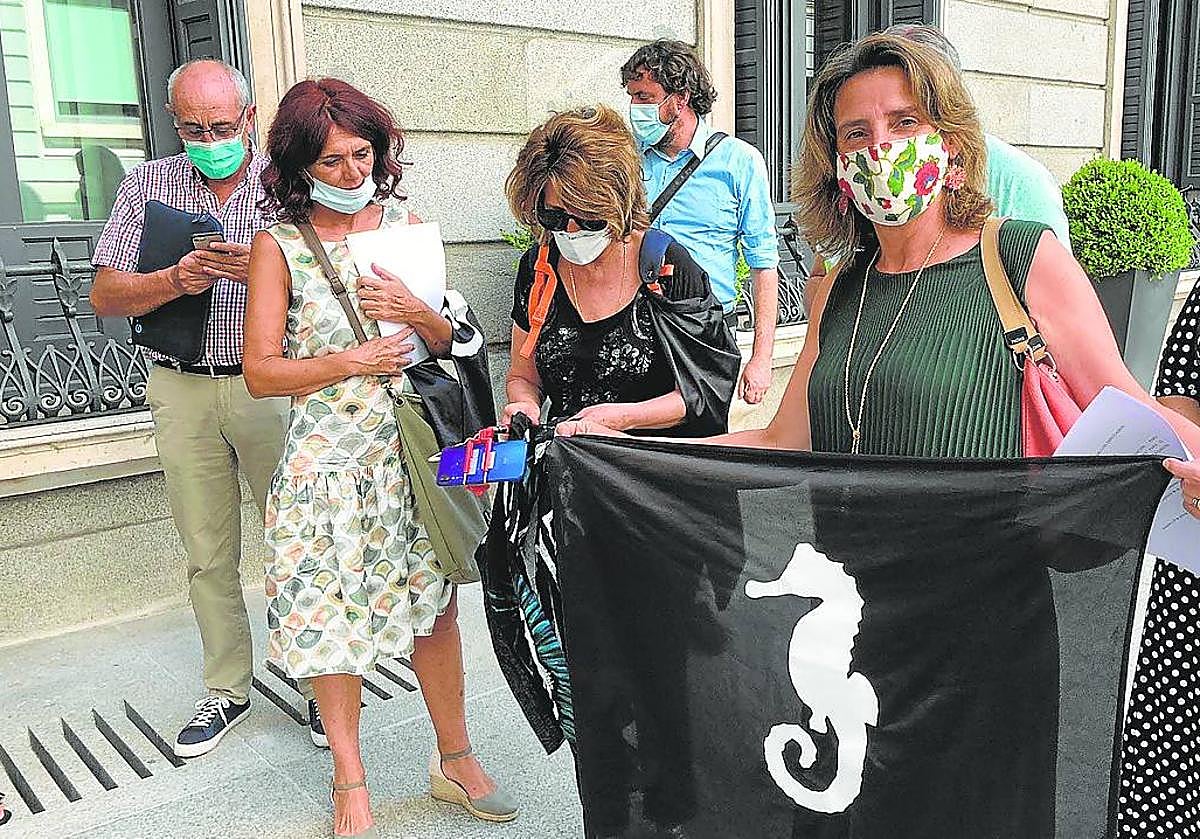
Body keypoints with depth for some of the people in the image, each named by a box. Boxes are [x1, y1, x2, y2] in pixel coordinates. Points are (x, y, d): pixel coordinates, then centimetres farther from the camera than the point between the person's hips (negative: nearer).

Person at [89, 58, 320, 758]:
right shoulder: (148, 185, 9)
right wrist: (175, 281, -14)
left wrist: (259, 270, -21)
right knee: (209, 554, 9)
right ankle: (228, 690, 24)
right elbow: (106, 297, 4)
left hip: (272, 385, -2)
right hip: (182, 391, 2)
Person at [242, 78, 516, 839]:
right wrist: (348, 362, -16)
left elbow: (449, 341, 9)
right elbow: (262, 370, -5)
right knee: (334, 616, 6)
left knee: (435, 605, 9)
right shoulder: (280, 245, -4)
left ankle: (455, 758, 28)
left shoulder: (403, 223, 6)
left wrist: (417, 311, -11)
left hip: (413, 448, 3)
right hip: (329, 456, -2)